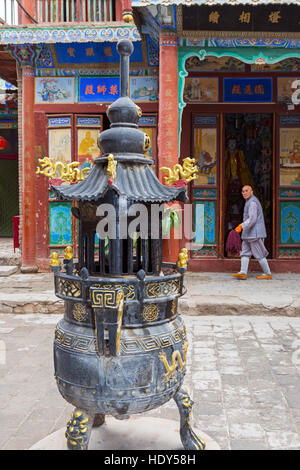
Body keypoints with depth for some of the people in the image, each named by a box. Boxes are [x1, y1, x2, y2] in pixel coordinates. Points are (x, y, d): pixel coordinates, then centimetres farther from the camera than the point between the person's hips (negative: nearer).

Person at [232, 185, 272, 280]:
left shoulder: (252, 202, -14)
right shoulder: (250, 202, 18)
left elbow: (252, 219, -24)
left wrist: (241, 226, -28)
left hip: (255, 233, -10)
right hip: (249, 233, 10)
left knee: (258, 254, -3)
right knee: (245, 252, 2)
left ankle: (268, 273, 7)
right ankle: (243, 272, -5)